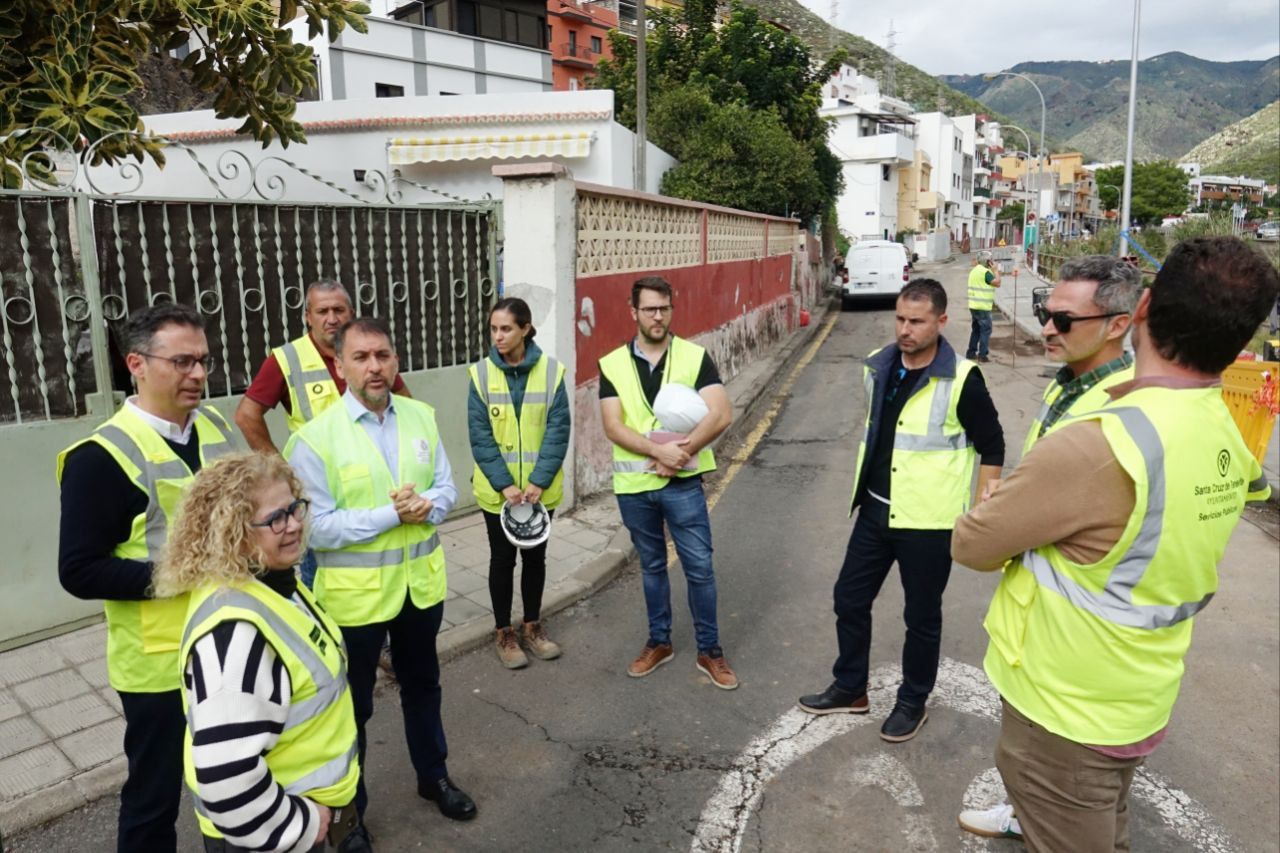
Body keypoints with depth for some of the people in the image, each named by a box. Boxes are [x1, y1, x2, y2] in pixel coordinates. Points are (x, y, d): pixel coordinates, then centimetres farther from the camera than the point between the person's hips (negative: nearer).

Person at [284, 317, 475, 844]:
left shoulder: (421, 416, -2)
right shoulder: (315, 437, -18)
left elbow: (447, 488, 1)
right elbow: (317, 528, -19)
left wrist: (425, 506, -21)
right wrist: (392, 514, -25)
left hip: (420, 582, 5)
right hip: (355, 594, -4)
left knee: (422, 686, 24)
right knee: (353, 706, 15)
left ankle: (433, 777, 47)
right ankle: (348, 812, 37)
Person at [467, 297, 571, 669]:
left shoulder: (551, 371, -7)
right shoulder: (481, 374, -6)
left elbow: (558, 431, -8)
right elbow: (480, 436, -9)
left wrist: (538, 481, -16)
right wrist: (504, 484, -16)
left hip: (540, 489, 1)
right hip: (497, 490, -1)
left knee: (535, 556, 14)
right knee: (503, 558, 10)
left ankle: (532, 626, 32)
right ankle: (503, 632, 26)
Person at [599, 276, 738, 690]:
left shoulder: (695, 357, -5)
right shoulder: (612, 364, -1)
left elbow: (721, 415, -14)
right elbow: (613, 427, -10)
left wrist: (681, 453, -20)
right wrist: (660, 451, -22)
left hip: (683, 482, -2)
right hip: (634, 486, 2)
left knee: (700, 567, 4)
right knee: (652, 566, 17)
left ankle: (710, 651, 21)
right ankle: (659, 642, 34)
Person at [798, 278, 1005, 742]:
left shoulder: (961, 380, -15)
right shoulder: (878, 367, 2)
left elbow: (992, 447, -7)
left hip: (928, 521, -6)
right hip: (875, 512, 6)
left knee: (921, 616, 11)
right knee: (849, 599, 14)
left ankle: (913, 702, 32)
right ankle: (850, 688, 34)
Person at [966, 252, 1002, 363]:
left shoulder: (974, 270, 13)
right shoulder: (985, 272, -15)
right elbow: (997, 283, -12)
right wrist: (995, 270, -4)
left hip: (974, 305, 9)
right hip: (983, 307, -9)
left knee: (976, 329, 16)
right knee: (986, 330, -3)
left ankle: (971, 353, 18)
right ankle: (982, 355, -4)